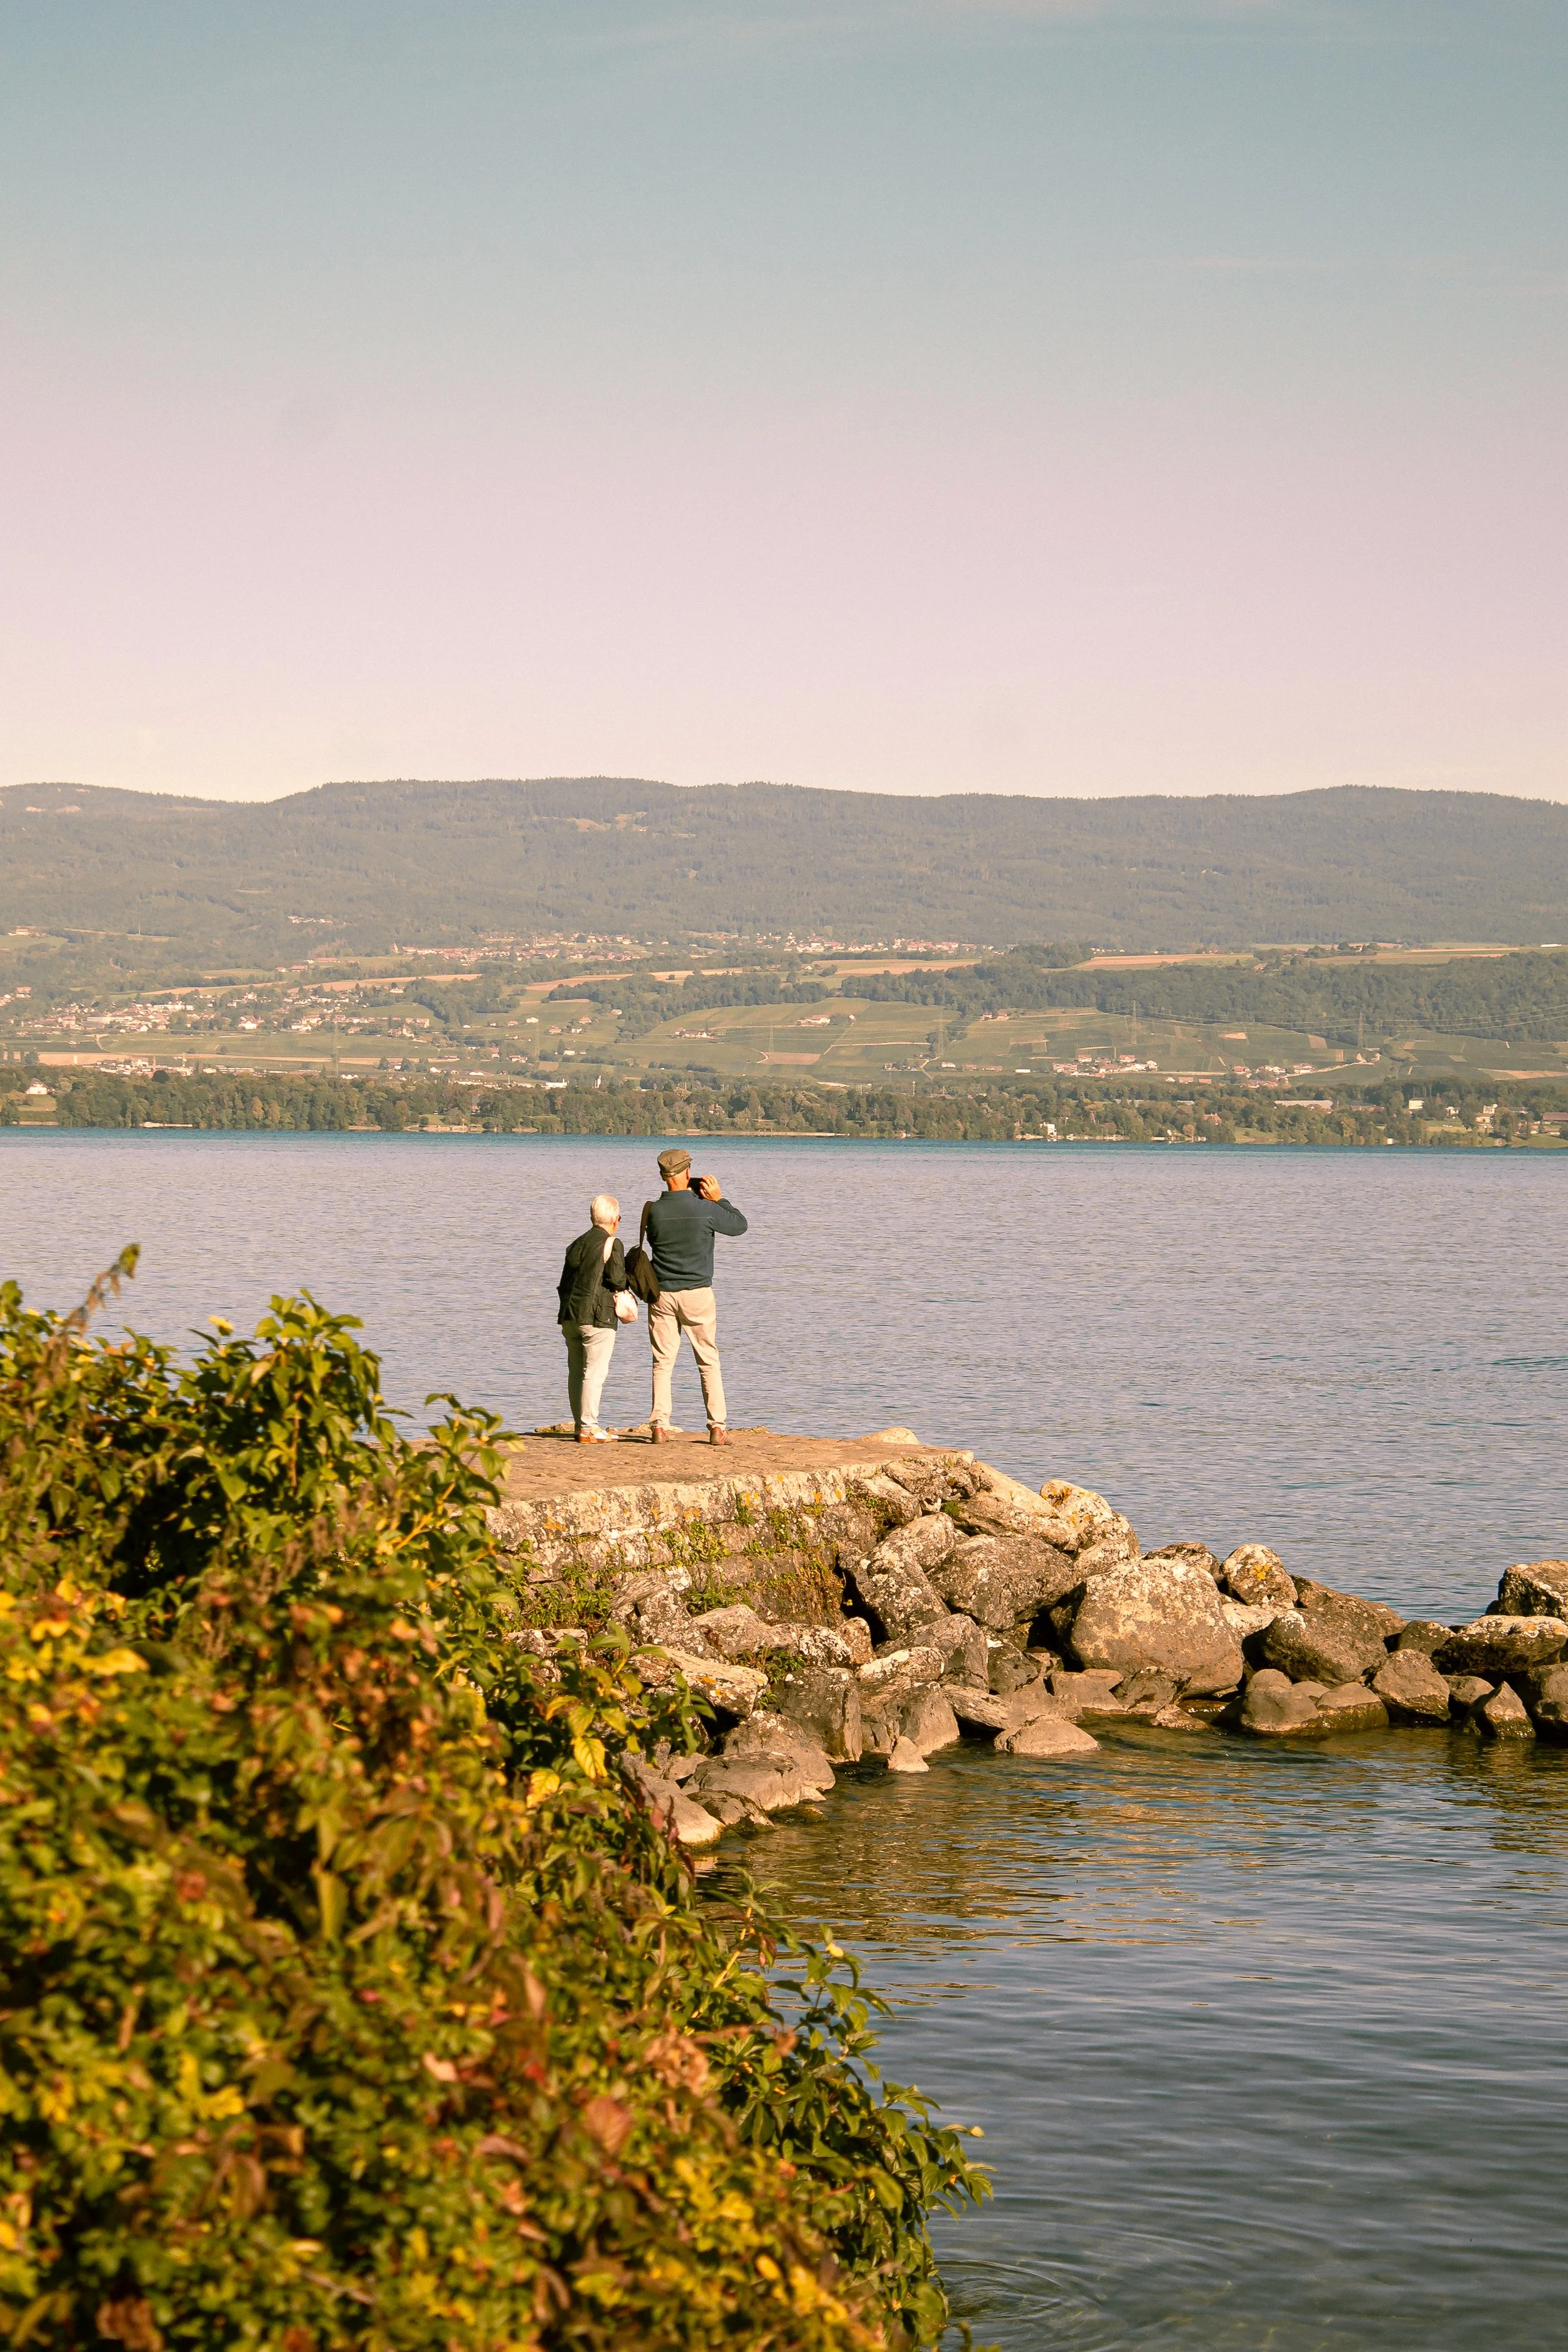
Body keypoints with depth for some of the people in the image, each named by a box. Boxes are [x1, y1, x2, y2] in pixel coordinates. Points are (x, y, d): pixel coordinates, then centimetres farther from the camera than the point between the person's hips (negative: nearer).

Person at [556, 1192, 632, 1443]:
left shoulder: (578, 1243, 15)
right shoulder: (611, 1244, -6)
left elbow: (565, 1283, 16)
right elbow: (617, 1280, -13)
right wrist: (623, 1285, 7)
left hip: (570, 1316, 7)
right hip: (597, 1317, -7)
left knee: (576, 1373, 11)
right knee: (594, 1373, -6)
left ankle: (580, 1425, 17)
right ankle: (589, 1429, -8)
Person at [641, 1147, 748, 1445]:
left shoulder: (655, 1211, -5)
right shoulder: (705, 1209, -11)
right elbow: (740, 1225, 3)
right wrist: (718, 1199, 10)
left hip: (662, 1295, 1)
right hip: (698, 1293, -1)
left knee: (662, 1363, 6)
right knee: (709, 1363, 7)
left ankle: (659, 1426, 0)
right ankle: (717, 1427, 3)